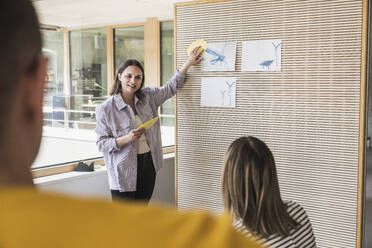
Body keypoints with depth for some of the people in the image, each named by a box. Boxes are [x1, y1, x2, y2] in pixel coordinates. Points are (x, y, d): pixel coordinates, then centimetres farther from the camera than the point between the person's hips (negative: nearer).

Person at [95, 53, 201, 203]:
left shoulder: (148, 97, 3)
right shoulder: (105, 109, -11)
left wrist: (188, 64, 9)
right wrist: (126, 139, -25)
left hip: (148, 164, 5)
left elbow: (170, 88, 16)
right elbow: (101, 143, -10)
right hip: (124, 171, -5)